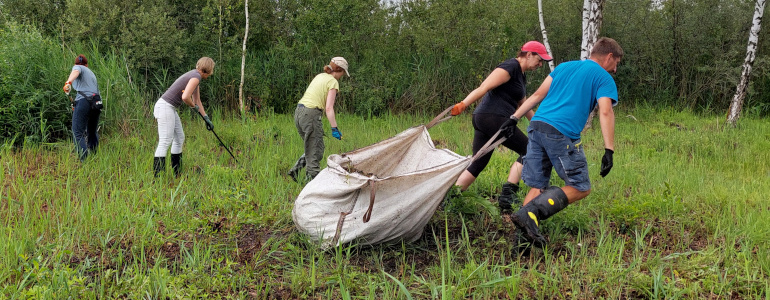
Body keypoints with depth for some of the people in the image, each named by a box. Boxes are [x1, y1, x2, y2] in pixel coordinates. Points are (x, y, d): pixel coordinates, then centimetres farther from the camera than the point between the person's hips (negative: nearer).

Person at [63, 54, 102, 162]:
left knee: (78, 133, -8)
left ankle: (84, 160, -19)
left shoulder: (77, 67, 11)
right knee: (92, 133, 21)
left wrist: (68, 82, -34)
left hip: (84, 101, -7)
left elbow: (75, 72, -14)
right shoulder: (91, 73, 31)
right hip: (97, 103, 7)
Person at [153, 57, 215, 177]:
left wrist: (206, 118, 26)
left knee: (179, 138, 13)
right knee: (165, 141, -13)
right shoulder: (196, 76, -14)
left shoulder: (196, 77, 17)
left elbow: (197, 101, 26)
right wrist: (194, 106, -6)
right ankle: (157, 176, -14)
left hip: (170, 108, 10)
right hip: (165, 106, -10)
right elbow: (185, 97, -27)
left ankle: (177, 173, 19)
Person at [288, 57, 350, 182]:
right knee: (315, 152, 0)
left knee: (311, 148, 20)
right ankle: (313, 180, 3)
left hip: (298, 112, 8)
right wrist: (334, 128, -15)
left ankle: (295, 169, 10)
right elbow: (329, 108, -14)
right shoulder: (333, 82, -5)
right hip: (311, 114, -8)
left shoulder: (319, 76, 18)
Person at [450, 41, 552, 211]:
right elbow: (484, 87, -19)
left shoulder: (522, 76, 23)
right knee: (528, 151, -1)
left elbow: (523, 105, 36)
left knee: (477, 164, 8)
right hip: (494, 118, -10)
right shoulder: (510, 67, -8)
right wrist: (463, 105, -28)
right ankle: (507, 195, -4)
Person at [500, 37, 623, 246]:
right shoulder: (604, 78, 7)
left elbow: (538, 95, 19)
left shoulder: (564, 67, 24)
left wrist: (514, 118, 17)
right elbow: (605, 112, -7)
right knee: (580, 188, 4)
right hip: (562, 135, -6)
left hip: (537, 126, 7)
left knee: (538, 187, 10)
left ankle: (523, 236, -1)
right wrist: (609, 151, -11)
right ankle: (530, 213, -14)